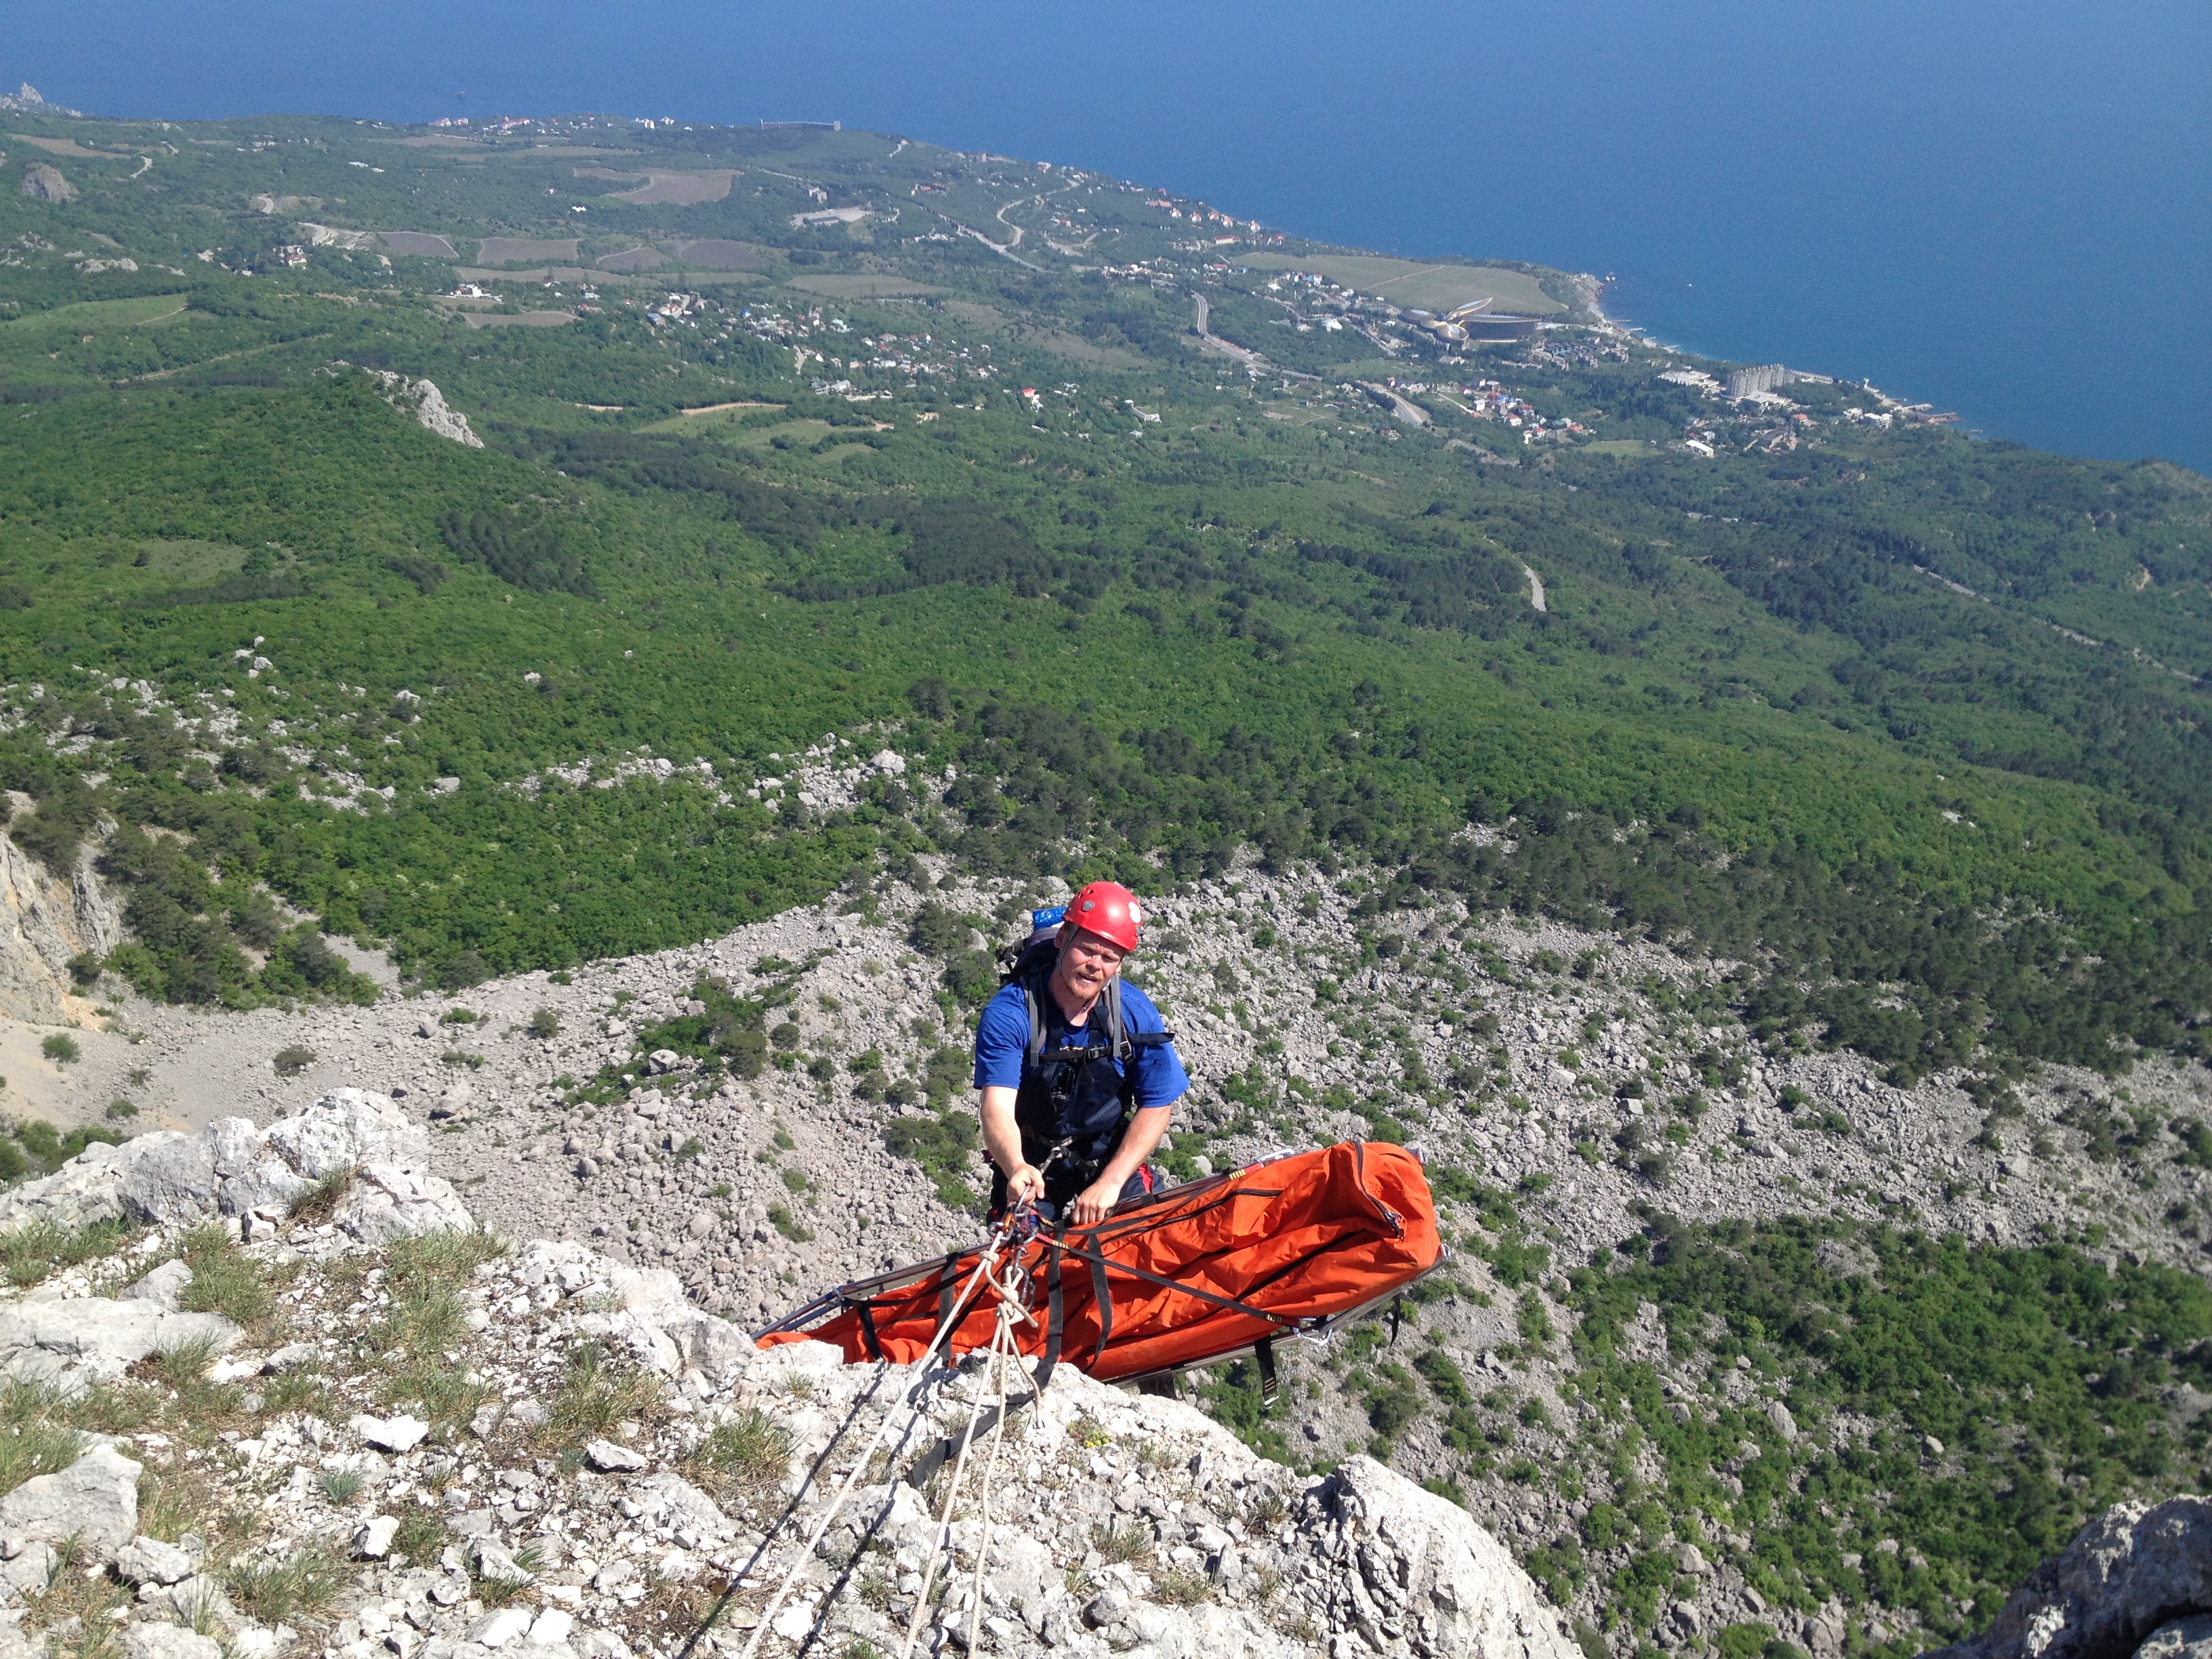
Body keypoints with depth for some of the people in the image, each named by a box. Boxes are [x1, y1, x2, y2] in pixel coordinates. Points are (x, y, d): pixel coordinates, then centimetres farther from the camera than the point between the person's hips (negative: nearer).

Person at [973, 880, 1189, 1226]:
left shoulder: (1135, 1013, -13)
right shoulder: (1009, 1013, -20)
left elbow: (1157, 1106, -8)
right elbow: (998, 1106, -30)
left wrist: (1110, 1182, -19)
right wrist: (1016, 1168, -51)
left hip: (1113, 1163, 2)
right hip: (1031, 1169, -1)